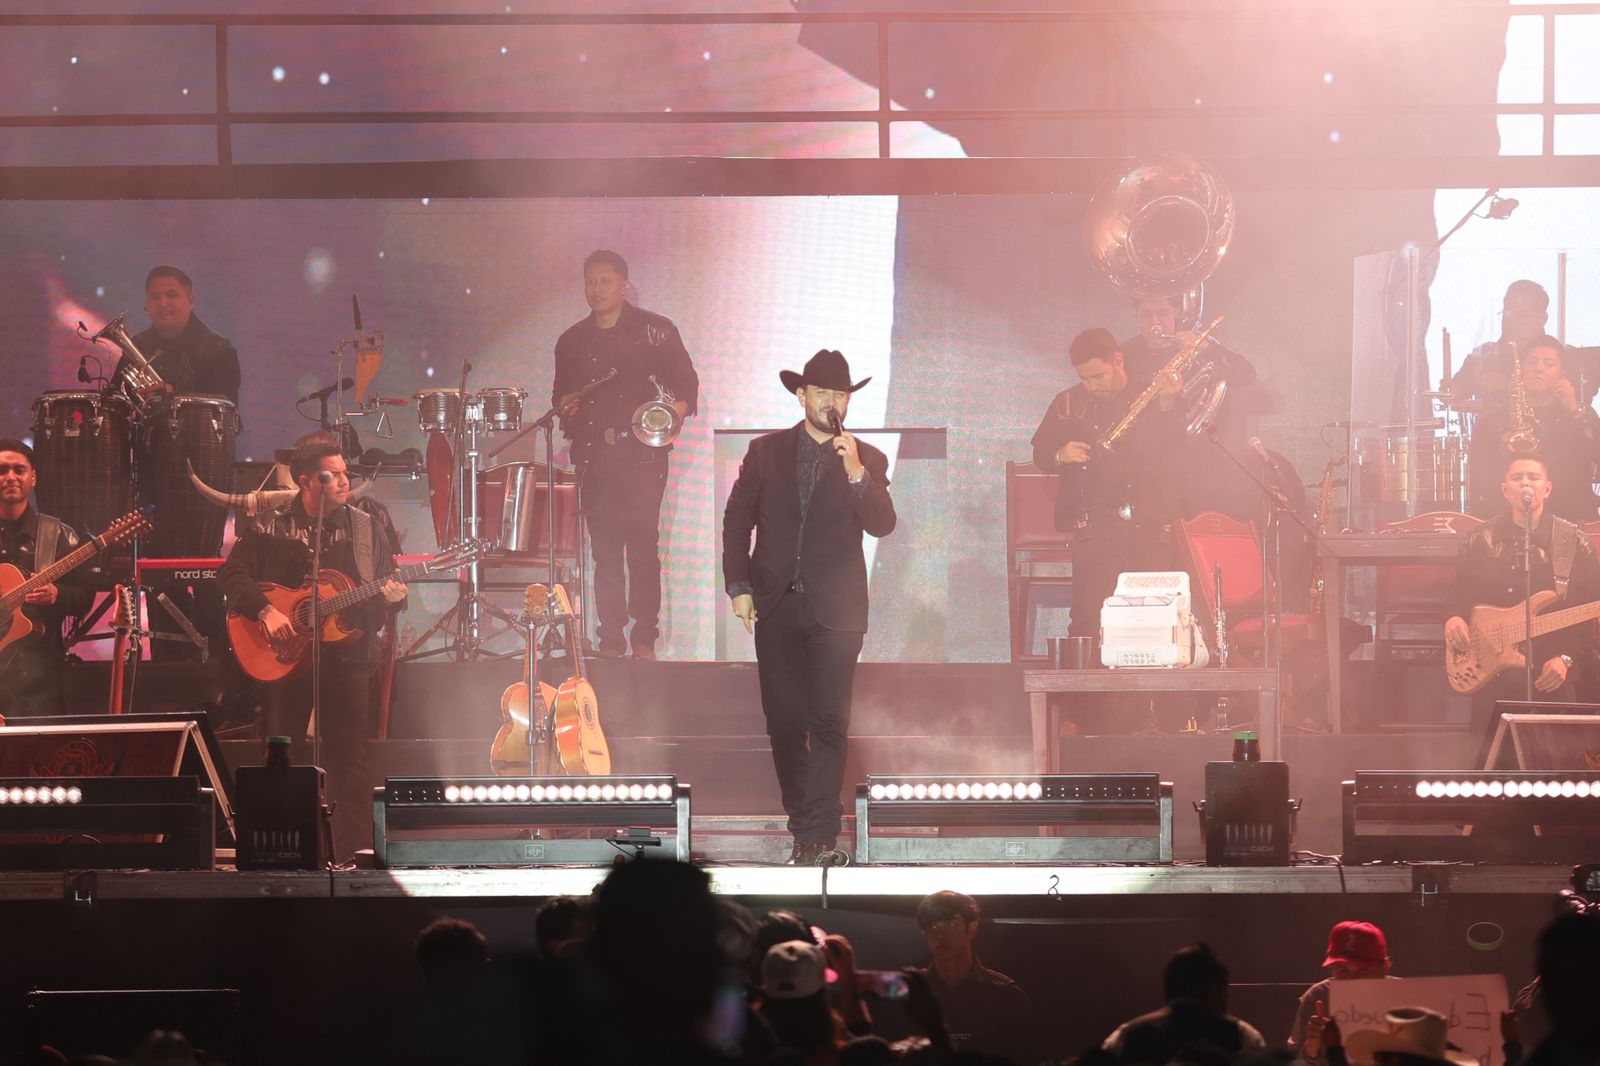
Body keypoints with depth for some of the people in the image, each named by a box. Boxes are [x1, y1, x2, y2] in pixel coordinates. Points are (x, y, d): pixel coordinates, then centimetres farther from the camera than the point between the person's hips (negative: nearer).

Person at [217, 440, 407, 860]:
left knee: (349, 759, -5)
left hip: (346, 656, 1)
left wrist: (392, 597, -12)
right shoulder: (271, 527, 1)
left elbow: (387, 585, 12)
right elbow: (231, 573, -6)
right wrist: (265, 610, -19)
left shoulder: (366, 528, 8)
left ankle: (353, 853, -5)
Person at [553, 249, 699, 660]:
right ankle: (610, 638, 1)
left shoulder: (656, 331, 5)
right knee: (604, 546, -1)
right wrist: (565, 407, 0)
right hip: (594, 455, 3)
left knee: (643, 543, -7)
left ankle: (644, 638, -4)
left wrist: (678, 409, -14)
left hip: (643, 453, -3)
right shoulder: (572, 342, 15)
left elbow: (687, 383, 6)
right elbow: (561, 395, 23)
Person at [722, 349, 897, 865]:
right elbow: (737, 520, 10)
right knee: (784, 721, 4)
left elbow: (882, 525, -7)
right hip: (776, 606, 2)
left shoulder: (867, 460, 5)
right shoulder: (765, 452, 8)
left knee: (828, 722, -10)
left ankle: (820, 836, -10)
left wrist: (856, 473, -20)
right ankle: (803, 828, 14)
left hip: (836, 609, -2)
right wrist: (738, 586, 1)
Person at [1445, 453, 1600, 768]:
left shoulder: (1573, 542, 0)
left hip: (1551, 681, -2)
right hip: (1494, 678, 2)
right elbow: (1458, 596, 14)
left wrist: (1568, 659, -13)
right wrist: (1453, 619, -9)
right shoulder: (1481, 540, 8)